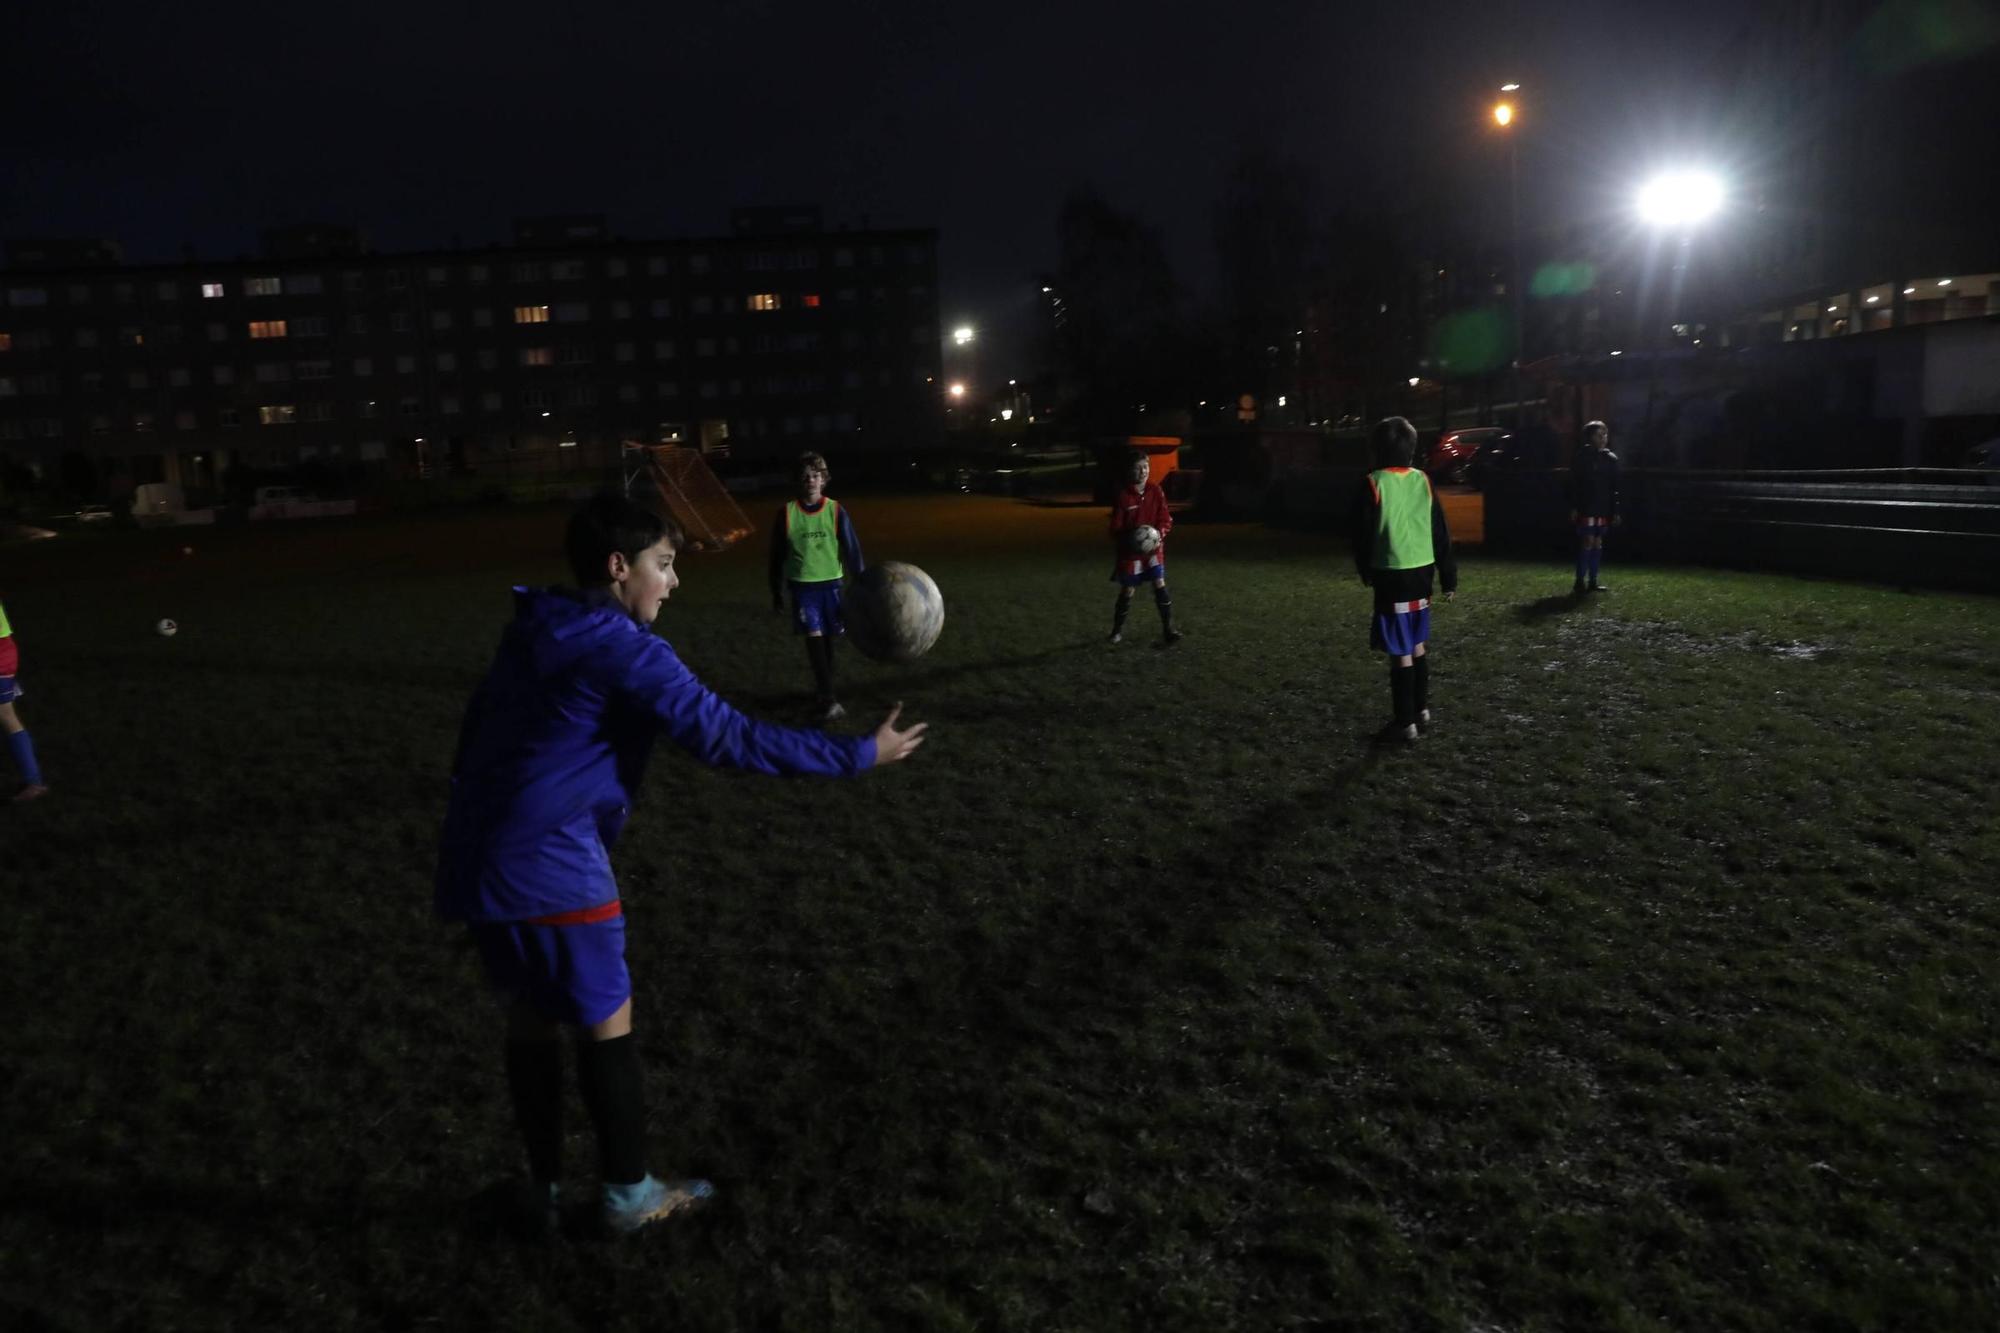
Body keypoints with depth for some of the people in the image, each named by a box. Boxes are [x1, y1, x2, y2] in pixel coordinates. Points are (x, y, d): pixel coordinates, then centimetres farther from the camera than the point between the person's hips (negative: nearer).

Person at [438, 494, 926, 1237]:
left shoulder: (531, 634, 10)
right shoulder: (625, 650, -16)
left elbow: (479, 731, 19)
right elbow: (731, 741, -20)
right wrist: (861, 754, -14)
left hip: (475, 866, 8)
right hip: (550, 873, -8)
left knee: (530, 1022, 19)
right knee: (606, 1027, 8)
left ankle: (543, 1189, 32)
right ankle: (628, 1196, 22)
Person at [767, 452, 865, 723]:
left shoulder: (835, 510, -5)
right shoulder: (787, 513, -5)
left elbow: (852, 549, -2)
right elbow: (777, 555, 4)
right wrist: (776, 593, 7)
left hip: (831, 582, 1)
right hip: (802, 585, -1)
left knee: (827, 637, 9)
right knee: (814, 637, -11)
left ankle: (821, 689, 27)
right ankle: (828, 699, -13)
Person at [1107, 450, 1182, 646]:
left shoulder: (1156, 492, -2)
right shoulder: (1123, 497, -11)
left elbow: (1166, 520, 2)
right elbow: (1116, 529, -8)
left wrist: (1160, 533, -18)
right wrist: (1131, 537, -26)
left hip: (1154, 549, 2)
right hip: (1130, 551, -2)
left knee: (1160, 586, -10)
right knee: (1127, 592, 7)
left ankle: (1168, 631, -6)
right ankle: (1117, 630, 28)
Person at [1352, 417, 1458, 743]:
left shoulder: (1373, 484, -11)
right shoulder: (1423, 481, 4)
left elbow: (1363, 534, -7)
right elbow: (1441, 533, 6)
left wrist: (1366, 572, 10)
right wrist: (1449, 576, 11)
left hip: (1392, 575, -5)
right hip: (1421, 572, 5)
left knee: (1400, 652, -1)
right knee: (1418, 645, 20)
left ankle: (1406, 722, 3)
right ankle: (1422, 709, 28)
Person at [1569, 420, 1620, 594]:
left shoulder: (1611, 458, 9)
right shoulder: (1582, 457, -4)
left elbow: (1614, 488, 11)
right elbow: (1574, 484, -6)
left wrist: (1615, 511, 8)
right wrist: (1574, 507, -12)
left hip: (1604, 509, 5)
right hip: (1586, 507, -5)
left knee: (1598, 542, 8)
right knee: (1587, 542, -10)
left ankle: (1592, 581, 14)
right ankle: (1580, 582, -7)